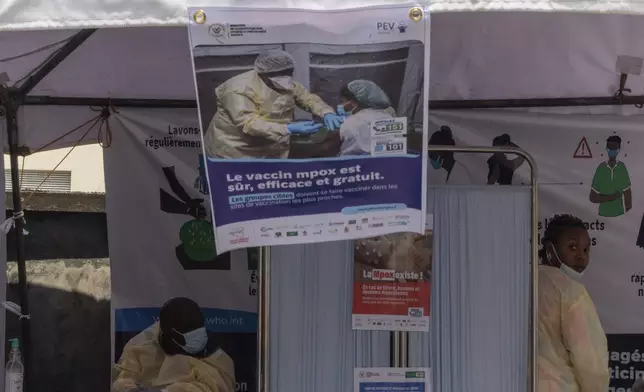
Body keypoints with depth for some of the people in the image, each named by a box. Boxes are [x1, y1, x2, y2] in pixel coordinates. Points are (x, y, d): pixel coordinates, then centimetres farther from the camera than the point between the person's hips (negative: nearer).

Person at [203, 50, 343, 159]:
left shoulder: (287, 84, 1)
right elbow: (249, 123, -32)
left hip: (271, 152, 7)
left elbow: (308, 98, 10)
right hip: (235, 153, -7)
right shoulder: (239, 89, -25)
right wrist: (290, 129, -39)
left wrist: (327, 113, -14)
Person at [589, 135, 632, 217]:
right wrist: (611, 197, -16)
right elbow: (592, 197, -6)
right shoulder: (601, 169, -7)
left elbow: (628, 194, 0)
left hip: (620, 214, 1)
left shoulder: (622, 168, -4)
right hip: (604, 214, -1)